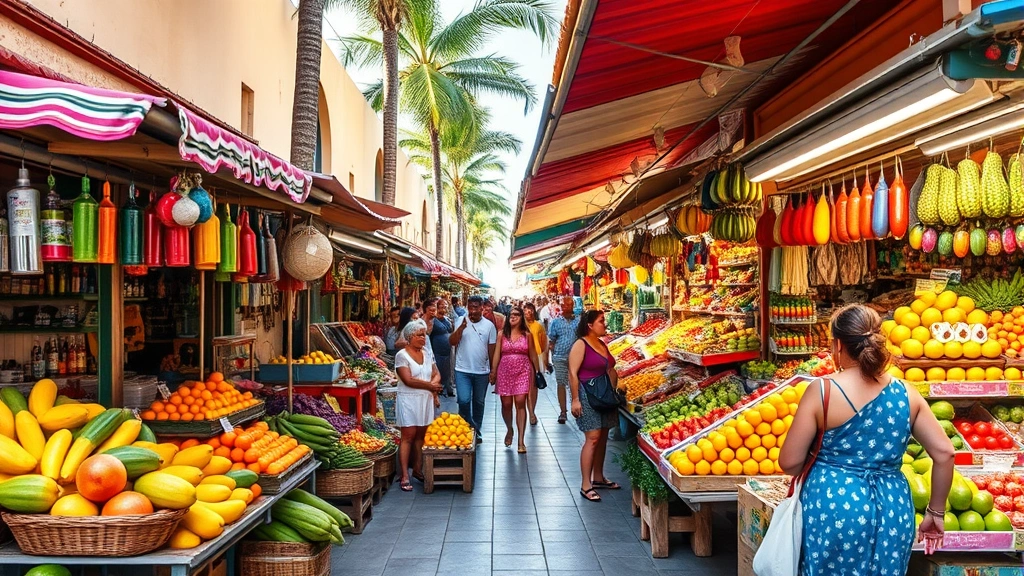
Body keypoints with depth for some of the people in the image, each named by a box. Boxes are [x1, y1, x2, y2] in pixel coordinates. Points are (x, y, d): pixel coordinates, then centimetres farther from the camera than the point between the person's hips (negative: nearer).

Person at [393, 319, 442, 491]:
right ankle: (405, 476, -3)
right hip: (409, 400, -6)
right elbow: (408, 380, -17)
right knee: (408, 436, -6)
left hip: (426, 399, 6)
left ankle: (418, 469, 19)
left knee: (421, 435, 8)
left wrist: (434, 383, -10)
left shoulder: (427, 353, 11)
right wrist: (430, 385, -10)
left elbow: (436, 374, 12)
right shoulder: (402, 355, -8)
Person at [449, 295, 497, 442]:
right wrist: (462, 326, -22)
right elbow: (452, 342, -9)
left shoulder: (489, 325, 0)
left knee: (479, 403, 12)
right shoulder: (461, 321, -1)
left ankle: (477, 431, 26)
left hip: (482, 371, 1)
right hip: (462, 370, -1)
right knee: (464, 400, -13)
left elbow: (492, 349, 4)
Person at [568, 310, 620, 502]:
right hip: (588, 396, -8)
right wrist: (575, 400, -19)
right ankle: (586, 485, -7)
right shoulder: (580, 345, -11)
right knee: (592, 438, -11)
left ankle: (598, 477, 25)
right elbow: (573, 373, -15)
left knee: (602, 437, 12)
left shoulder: (602, 344, 13)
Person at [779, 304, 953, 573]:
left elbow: (789, 463, -8)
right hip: (892, 508, 3)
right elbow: (944, 453, 1)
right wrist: (936, 512, 12)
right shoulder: (906, 394, 1)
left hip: (831, 504, -3)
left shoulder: (821, 390, -10)